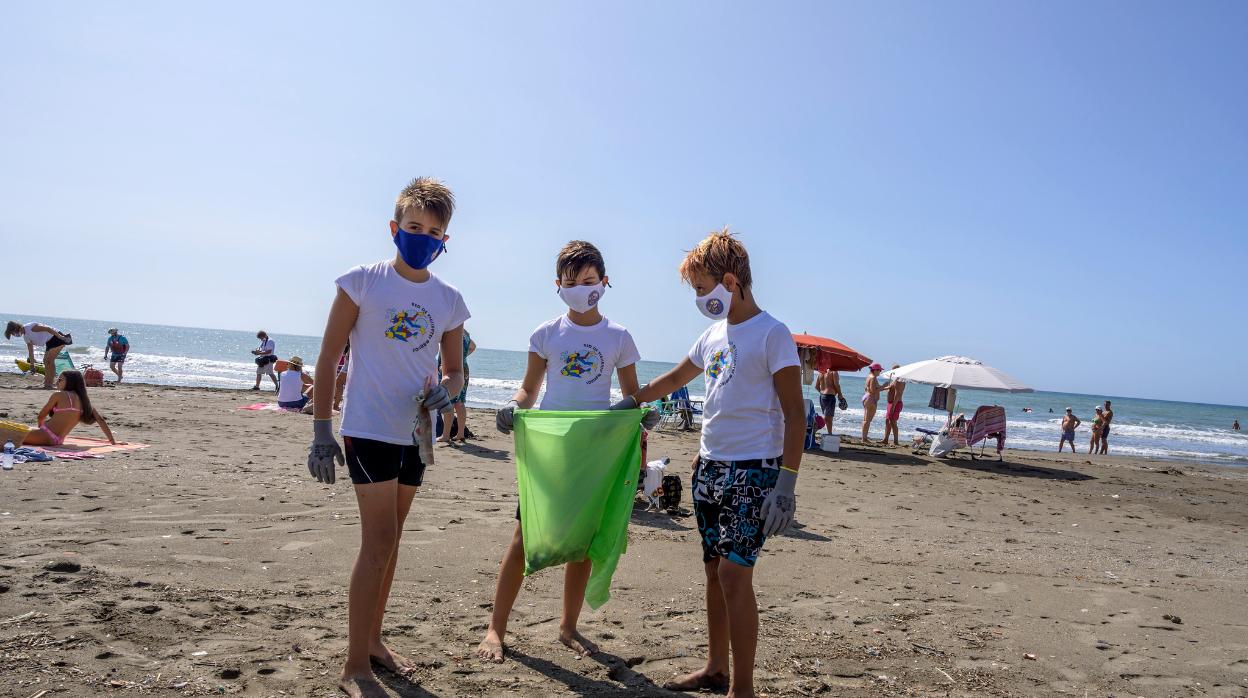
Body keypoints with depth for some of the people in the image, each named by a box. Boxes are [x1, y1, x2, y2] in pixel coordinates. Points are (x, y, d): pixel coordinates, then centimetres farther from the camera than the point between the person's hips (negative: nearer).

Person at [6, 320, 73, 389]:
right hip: (49, 342, 10)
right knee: (46, 361, 10)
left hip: (57, 338, -10)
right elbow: (30, 351, 19)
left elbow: (48, 328, -22)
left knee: (49, 360, -13)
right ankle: (46, 383, 13)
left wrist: (60, 337, -26)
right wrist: (32, 364, 21)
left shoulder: (30, 327, -17)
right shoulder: (26, 337, 12)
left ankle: (49, 384, -12)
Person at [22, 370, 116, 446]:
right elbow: (100, 419, 10)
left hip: (46, 436, -7)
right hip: (58, 440, 7)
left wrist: (41, 427, 25)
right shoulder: (83, 400, 12)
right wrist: (112, 440, 14)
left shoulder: (59, 395, -3)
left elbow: (41, 416, 4)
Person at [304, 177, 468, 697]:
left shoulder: (449, 301, 5)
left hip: (417, 432, 5)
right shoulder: (362, 283, -6)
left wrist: (446, 390, -12)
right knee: (380, 540, -10)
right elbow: (328, 359, -5)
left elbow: (456, 370, 12)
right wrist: (321, 431, -9)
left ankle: (372, 639, 31)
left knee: (388, 539, 15)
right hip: (369, 427, -5)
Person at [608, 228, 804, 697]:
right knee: (714, 570, 13)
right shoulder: (715, 334, 11)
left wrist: (786, 482, -19)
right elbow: (675, 378, 28)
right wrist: (630, 402, 31)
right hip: (710, 465, 8)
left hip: (753, 470, -8)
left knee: (734, 573, -9)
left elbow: (794, 414, -13)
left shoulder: (771, 334, -11)